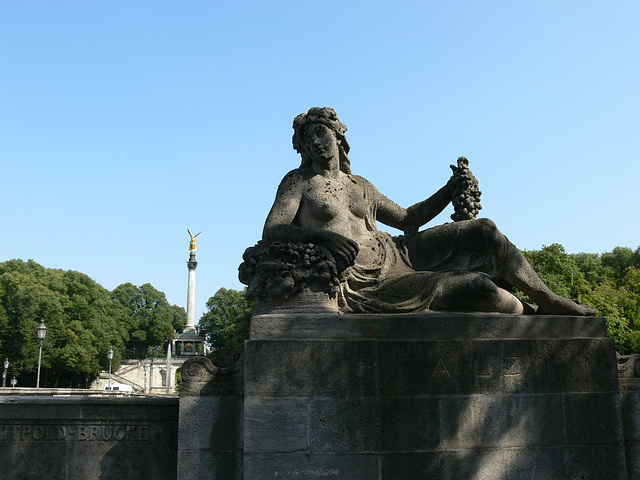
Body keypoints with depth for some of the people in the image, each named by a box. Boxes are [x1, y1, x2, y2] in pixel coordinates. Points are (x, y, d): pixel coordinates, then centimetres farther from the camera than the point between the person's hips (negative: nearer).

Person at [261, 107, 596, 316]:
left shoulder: (361, 187, 19)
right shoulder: (298, 182, 2)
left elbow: (408, 219, 27)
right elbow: (271, 233, -12)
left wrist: (450, 190, 15)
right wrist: (317, 235, -31)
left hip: (397, 253, 7)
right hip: (363, 286, -7)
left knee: (484, 231, -5)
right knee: (479, 285, -20)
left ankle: (548, 299, 10)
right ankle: (535, 314, 10)